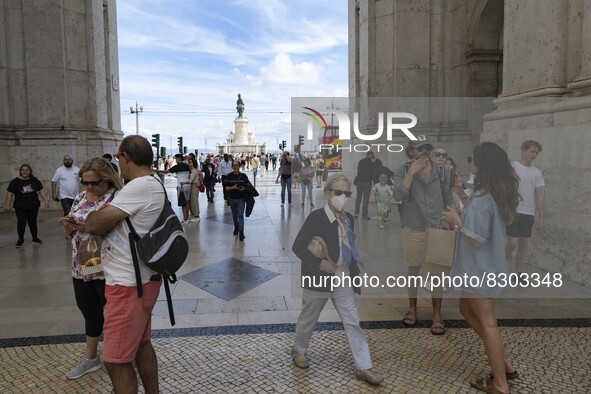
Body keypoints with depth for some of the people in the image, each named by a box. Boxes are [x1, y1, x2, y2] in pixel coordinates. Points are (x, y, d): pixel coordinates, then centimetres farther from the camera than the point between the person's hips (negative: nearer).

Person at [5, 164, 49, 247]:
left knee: (32, 222, 7)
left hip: (33, 206, 2)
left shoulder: (34, 180, 5)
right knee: (21, 222, -7)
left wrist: (46, 200, 0)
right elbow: (10, 193, -3)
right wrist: (7, 204, -9)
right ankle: (20, 239, 10)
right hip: (20, 207, -2)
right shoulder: (15, 182, -2)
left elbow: (41, 190, 7)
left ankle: (35, 238, 22)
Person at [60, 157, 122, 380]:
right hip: (81, 269, 6)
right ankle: (91, 358, 39)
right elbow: (70, 234, 13)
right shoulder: (80, 198, 7)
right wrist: (67, 225, -9)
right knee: (90, 313, 20)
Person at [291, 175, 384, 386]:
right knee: (309, 318, 15)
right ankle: (299, 350, 40)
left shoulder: (348, 218, 4)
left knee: (352, 322, 4)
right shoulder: (316, 217, -16)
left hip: (343, 278, 5)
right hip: (319, 277, -5)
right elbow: (297, 246, -16)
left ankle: (363, 367, 12)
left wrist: (354, 269, 7)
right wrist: (319, 263, -22)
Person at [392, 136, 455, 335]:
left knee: (437, 273, 3)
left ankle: (437, 316, 16)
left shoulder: (442, 171, 0)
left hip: (437, 229, 1)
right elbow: (398, 195, -22)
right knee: (413, 270, 14)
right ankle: (412, 308, 31)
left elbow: (448, 199, 7)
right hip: (413, 229, 0)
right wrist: (412, 172, -22)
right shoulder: (403, 171, -5)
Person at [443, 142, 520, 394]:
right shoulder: (499, 195, 6)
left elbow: (477, 240, -24)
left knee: (487, 323, 3)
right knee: (467, 310, 22)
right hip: (486, 265, 10)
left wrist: (457, 221, -11)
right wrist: (461, 220, 7)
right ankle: (504, 366, 29)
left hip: (480, 268, -10)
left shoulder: (482, 200, -24)